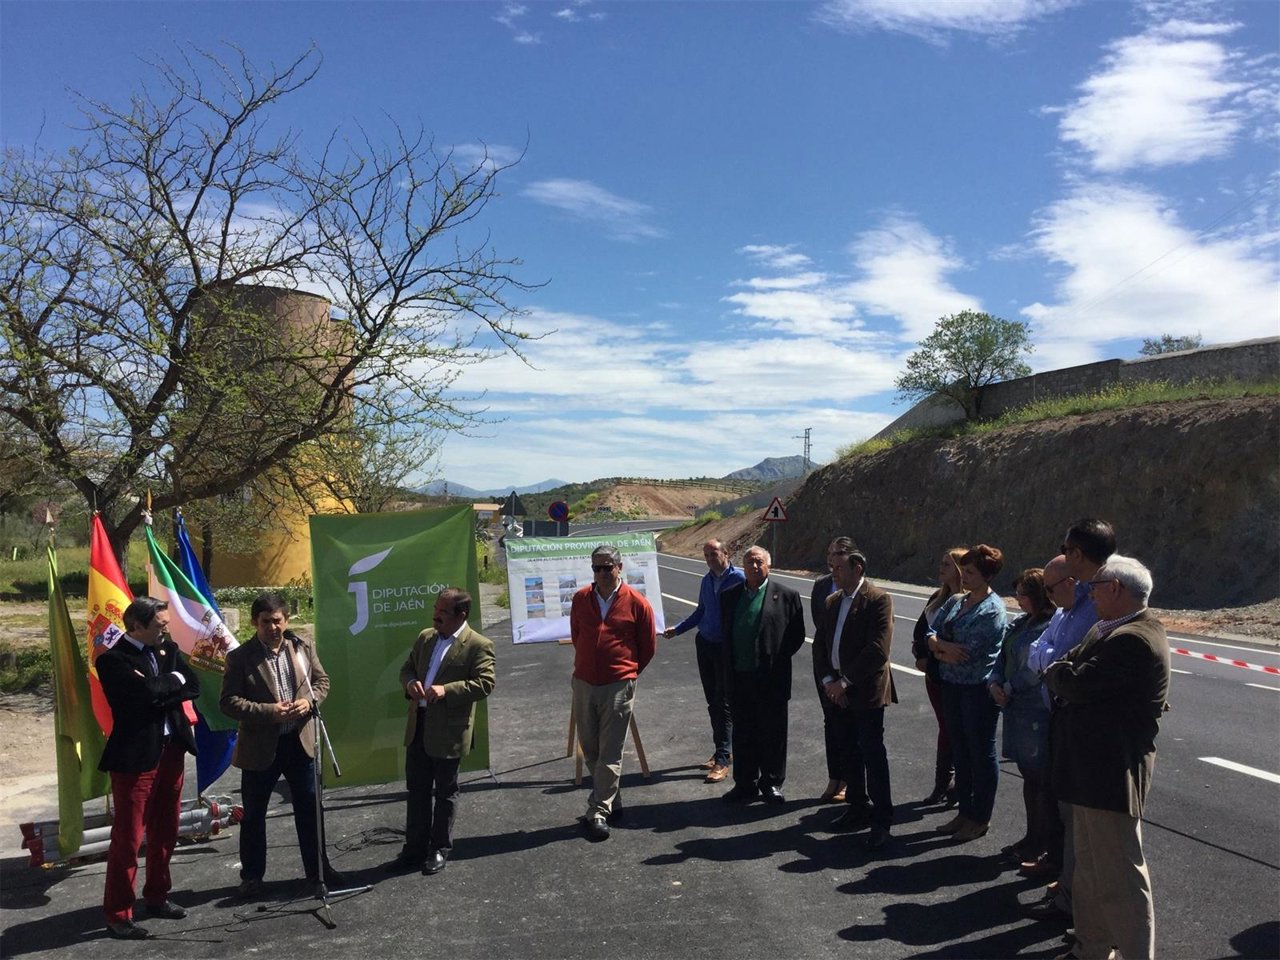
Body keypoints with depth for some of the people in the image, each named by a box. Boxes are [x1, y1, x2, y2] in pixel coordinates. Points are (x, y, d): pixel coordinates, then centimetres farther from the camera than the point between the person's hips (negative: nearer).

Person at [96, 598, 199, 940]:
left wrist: (160, 693, -15)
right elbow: (148, 691, -25)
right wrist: (175, 679, -8)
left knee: (165, 831, 17)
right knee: (127, 837, 1)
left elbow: (193, 687, -2)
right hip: (136, 755, -6)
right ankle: (118, 915, 13)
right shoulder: (113, 660, -12)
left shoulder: (168, 649, 7)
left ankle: (156, 897, 32)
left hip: (172, 749, 7)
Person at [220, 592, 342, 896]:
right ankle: (252, 876, 28)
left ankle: (317, 868, 27)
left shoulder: (303, 648, 2)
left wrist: (308, 701, -12)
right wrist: (268, 711, -23)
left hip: (300, 742, 3)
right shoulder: (239, 657, -9)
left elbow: (322, 680, 9)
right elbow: (228, 701, -12)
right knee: (254, 814, 11)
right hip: (260, 747, -3)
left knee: (310, 809, 12)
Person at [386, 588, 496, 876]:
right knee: (417, 790, 15)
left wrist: (446, 690, -27)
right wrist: (410, 682, -6)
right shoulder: (425, 637, 9)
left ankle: (440, 849, 25)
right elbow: (407, 668, 18)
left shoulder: (479, 645, -11)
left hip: (448, 730, -6)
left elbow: (485, 683, -19)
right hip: (417, 726, 6)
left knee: (444, 792, 10)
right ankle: (414, 848, 27)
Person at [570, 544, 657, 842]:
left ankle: (598, 813, 1)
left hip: (618, 686, -4)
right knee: (589, 750, 13)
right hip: (584, 683, 4)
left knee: (609, 754, -3)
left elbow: (648, 647, 6)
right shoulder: (580, 599, 3)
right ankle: (611, 803, 29)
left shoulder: (637, 603, -6)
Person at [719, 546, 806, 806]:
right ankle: (745, 783, 22)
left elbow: (797, 635, 1)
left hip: (771, 679, -3)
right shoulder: (730, 596, 9)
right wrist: (729, 665, 9)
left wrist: (778, 658, -3)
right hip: (739, 677, 3)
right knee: (743, 733, 11)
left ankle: (772, 783, 20)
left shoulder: (786, 596, -2)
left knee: (772, 733, 6)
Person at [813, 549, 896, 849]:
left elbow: (878, 649, -19)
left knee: (873, 753, -3)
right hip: (838, 690, 7)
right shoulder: (831, 601, 11)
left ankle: (881, 821, 5)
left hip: (867, 690, -7)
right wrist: (827, 680, -2)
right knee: (849, 752, 14)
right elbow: (819, 644, 13)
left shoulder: (878, 599, -12)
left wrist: (845, 681, -17)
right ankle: (858, 807, 27)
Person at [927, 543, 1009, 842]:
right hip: (952, 685, 8)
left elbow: (970, 652, -21)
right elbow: (931, 635, 6)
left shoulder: (992, 610, -16)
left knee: (982, 753, 6)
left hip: (979, 689, -7)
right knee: (960, 750, 16)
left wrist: (940, 648, -6)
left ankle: (981, 818, 19)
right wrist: (944, 646, -16)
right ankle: (965, 811, 28)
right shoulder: (955, 602, 8)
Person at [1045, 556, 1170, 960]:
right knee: (1090, 866, 20)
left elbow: (1075, 683, -23)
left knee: (1119, 874, 0)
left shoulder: (1131, 640, -22)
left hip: (1110, 772, -11)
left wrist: (1056, 671, -4)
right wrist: (1064, 673, -7)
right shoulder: (1121, 629, 13)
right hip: (1096, 768, 11)